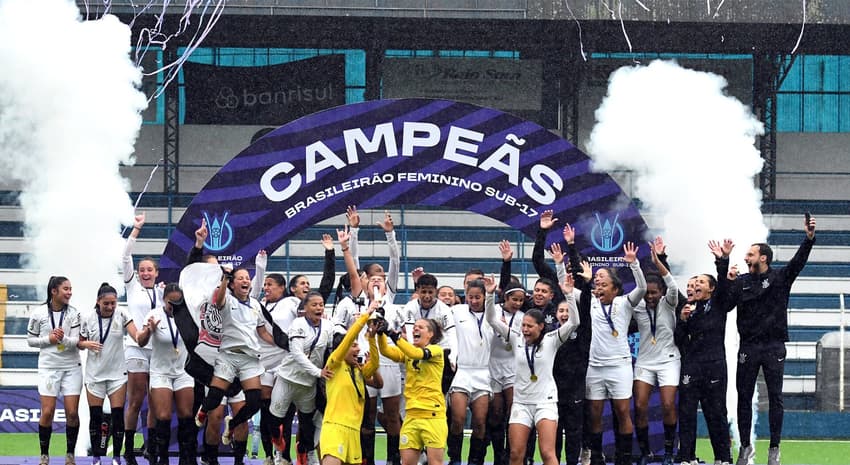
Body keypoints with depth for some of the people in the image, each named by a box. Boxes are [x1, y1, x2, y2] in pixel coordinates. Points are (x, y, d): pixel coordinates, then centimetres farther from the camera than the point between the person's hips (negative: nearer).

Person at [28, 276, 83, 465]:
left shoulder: (73, 313, -2)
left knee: (72, 412, -3)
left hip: (72, 367, 1)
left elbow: (76, 341, -9)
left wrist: (63, 338, -28)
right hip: (48, 367, -1)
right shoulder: (39, 313, -4)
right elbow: (31, 339, 3)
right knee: (47, 412, -5)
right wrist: (49, 339, -12)